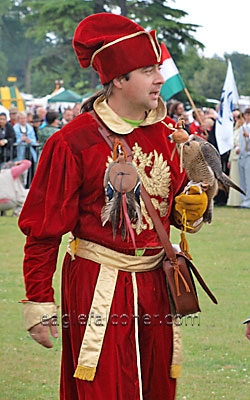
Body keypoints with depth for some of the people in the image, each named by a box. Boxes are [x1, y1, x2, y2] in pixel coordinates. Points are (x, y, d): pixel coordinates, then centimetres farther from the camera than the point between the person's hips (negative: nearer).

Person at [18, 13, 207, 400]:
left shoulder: (167, 133, 6)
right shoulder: (74, 141, -11)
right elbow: (44, 227, -7)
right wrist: (38, 303, -8)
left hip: (154, 283, 5)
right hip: (98, 287, -5)